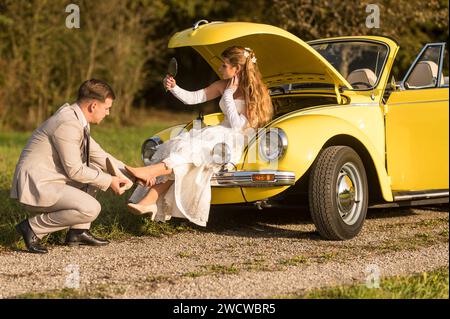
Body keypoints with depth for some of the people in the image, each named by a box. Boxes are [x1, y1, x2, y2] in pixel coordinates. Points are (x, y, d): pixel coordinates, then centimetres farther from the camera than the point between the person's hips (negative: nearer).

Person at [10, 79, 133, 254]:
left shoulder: (76, 119, 11)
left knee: (94, 169, 20)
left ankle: (78, 232, 11)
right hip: (36, 187, -11)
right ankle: (33, 227, -9)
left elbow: (98, 154, 20)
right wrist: (109, 181, -9)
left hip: (48, 180, 11)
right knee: (90, 208, -22)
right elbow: (75, 170, -18)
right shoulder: (68, 124, -20)